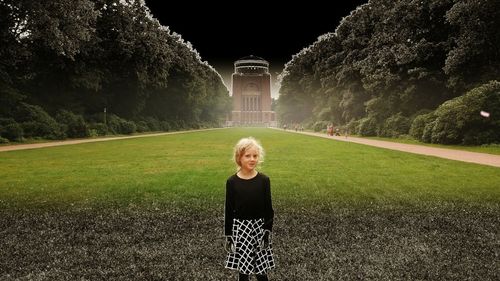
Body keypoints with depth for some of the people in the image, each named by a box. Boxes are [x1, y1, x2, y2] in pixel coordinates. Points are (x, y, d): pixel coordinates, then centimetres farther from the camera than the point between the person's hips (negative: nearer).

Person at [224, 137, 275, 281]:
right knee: (242, 269, 7)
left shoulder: (264, 180, -5)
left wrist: (267, 232, -6)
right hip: (240, 228, 0)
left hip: (259, 227, 0)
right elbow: (228, 210, 0)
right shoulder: (232, 181, -5)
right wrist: (228, 236, 0)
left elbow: (268, 209, -1)